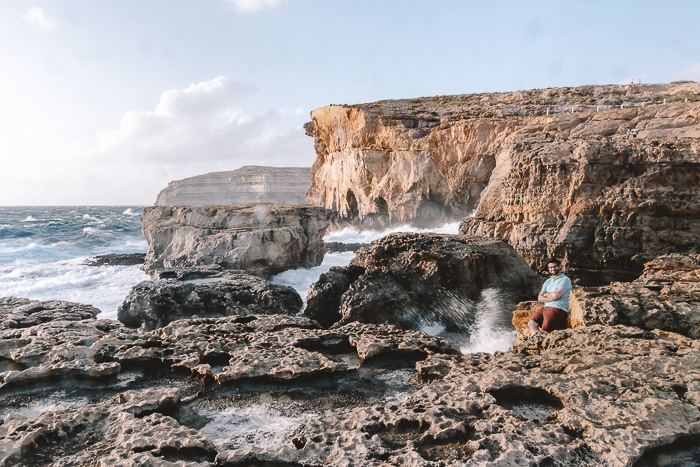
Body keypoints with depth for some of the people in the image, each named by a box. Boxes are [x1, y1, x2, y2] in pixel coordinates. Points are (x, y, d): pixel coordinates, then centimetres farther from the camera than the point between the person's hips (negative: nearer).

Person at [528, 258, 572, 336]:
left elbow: (556, 295, -13)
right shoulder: (548, 281, 24)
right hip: (545, 307, 6)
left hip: (558, 309, -6)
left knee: (545, 330, -25)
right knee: (531, 323, -18)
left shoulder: (565, 280, 1)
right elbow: (539, 298, 13)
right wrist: (551, 298, -5)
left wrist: (546, 294, 8)